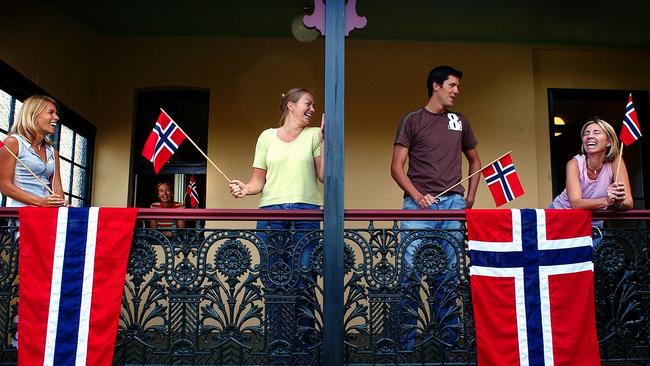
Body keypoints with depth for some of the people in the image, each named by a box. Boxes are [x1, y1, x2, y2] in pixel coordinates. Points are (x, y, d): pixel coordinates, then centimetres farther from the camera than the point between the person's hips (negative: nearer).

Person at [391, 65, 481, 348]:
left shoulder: (460, 122, 19)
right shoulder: (412, 120, 6)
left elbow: (474, 161, 28)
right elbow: (397, 167, 1)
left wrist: (470, 197, 15)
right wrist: (417, 196, -12)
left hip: (453, 203, 4)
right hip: (419, 204, -3)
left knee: (449, 273, 5)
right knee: (410, 271, -7)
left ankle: (448, 340, 13)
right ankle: (406, 341, 1)